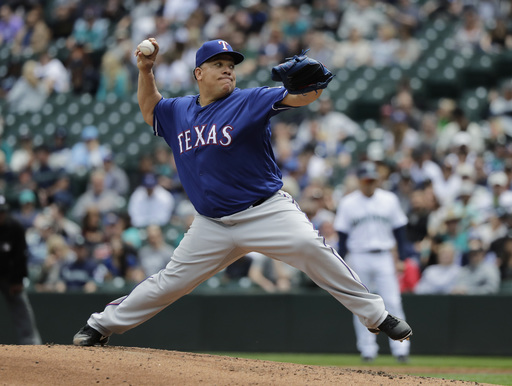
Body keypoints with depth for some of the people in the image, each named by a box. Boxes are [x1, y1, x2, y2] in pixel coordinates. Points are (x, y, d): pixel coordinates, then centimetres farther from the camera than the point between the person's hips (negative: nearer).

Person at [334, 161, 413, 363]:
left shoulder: (389, 200, 6)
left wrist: (404, 257, 3)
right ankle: (367, 349, 6)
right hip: (359, 257, 0)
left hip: (384, 257, 0)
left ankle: (400, 348, -7)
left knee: (393, 302, -7)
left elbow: (399, 230, 9)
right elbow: (343, 235, 3)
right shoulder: (348, 203, 2)